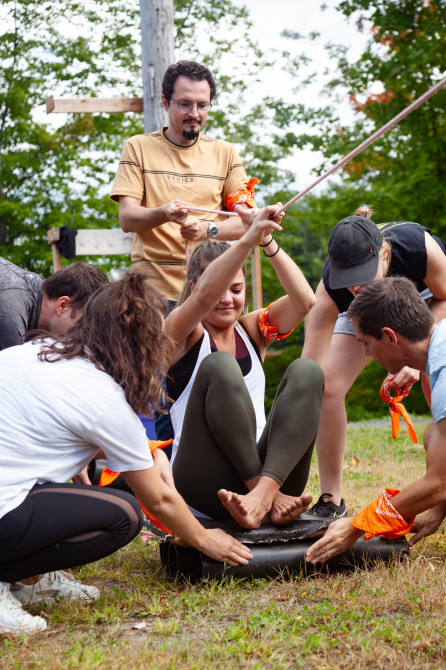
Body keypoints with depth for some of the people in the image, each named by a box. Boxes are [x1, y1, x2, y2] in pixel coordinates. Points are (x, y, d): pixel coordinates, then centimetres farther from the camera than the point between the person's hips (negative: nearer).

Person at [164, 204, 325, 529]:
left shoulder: (252, 330, 18)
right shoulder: (183, 334, 5)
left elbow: (304, 300, -1)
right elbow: (204, 296, -19)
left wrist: (268, 242, -12)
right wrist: (248, 239, -31)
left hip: (260, 465, 4)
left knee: (307, 371, -17)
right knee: (218, 366, -27)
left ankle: (264, 490, -35)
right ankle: (269, 495, -29)